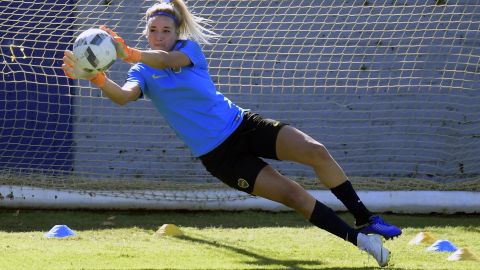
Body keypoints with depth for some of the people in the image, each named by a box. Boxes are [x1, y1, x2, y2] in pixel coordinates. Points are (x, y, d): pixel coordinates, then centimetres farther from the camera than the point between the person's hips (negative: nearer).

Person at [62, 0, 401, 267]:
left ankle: (366, 219, -3)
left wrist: (131, 54, -48)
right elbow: (124, 95, -26)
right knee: (292, 193, -14)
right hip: (217, 154, -2)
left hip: (242, 123, 2)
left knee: (316, 152, -17)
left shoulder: (189, 48, -3)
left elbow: (169, 59, -28)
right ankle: (359, 239, -8)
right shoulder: (143, 71, -2)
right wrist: (97, 78, -48)